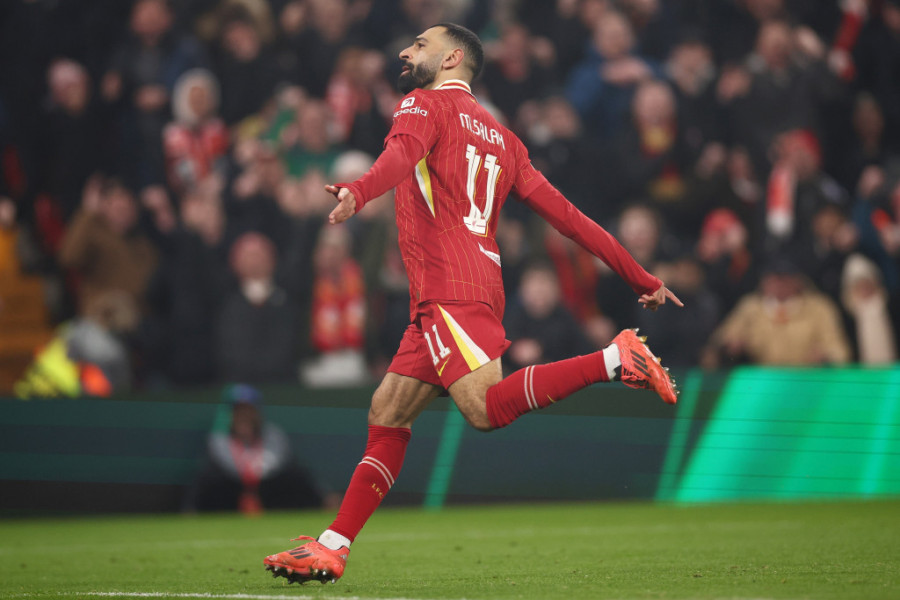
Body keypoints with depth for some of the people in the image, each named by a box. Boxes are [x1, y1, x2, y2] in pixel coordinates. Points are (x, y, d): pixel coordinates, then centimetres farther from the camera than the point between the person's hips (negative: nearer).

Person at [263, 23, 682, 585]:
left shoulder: (426, 104, 5)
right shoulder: (501, 136, 26)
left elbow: (402, 153, -20)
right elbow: (564, 212, 22)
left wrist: (358, 191, -41)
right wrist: (641, 278, 23)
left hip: (449, 290, -9)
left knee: (487, 407, -23)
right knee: (388, 414, 9)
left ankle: (615, 359, -25)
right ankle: (331, 548, 7)